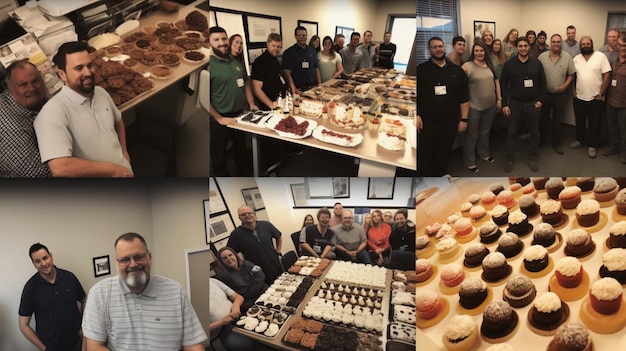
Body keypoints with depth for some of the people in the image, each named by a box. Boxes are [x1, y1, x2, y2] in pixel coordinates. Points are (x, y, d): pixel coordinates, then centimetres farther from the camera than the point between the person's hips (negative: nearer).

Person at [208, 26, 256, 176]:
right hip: (218, 121, -7)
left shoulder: (236, 63, 7)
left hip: (240, 116, 7)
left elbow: (246, 83, 19)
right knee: (218, 156, 9)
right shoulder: (209, 65, -17)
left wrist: (251, 104, 7)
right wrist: (219, 118, -20)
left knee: (242, 150, 23)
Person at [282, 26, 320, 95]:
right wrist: (295, 90, -22)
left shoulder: (312, 51, 12)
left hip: (313, 87, 5)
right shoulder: (289, 52, -5)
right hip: (299, 89, -5)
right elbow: (287, 73, -12)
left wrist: (319, 85, 5)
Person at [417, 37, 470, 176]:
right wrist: (416, 115, -13)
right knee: (423, 156, 2)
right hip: (426, 122, -2)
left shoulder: (457, 71, 8)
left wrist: (464, 119, 3)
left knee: (444, 156, 13)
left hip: (450, 122, 2)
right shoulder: (421, 70, 1)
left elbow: (464, 97, 9)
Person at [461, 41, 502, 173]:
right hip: (474, 106, -5)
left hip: (490, 105, 5)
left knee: (485, 132, 21)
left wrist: (499, 99, 8)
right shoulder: (467, 66, -11)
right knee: (472, 135, 5)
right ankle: (469, 162, 17)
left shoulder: (490, 65, 6)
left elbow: (496, 82, 11)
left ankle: (484, 154, 41)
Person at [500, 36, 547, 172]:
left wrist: (541, 100, -3)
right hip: (515, 103, -1)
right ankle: (509, 159, 18)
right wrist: (504, 104, -6)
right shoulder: (509, 64, -2)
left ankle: (533, 158, 24)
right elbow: (503, 84, -2)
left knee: (534, 132, 10)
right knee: (512, 132, 6)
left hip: (533, 104, 1)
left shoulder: (537, 63, 1)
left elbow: (542, 83, 5)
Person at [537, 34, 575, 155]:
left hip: (560, 94, 0)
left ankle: (556, 142, 23)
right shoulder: (542, 57, -4)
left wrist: (565, 85, -12)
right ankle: (541, 139, 29)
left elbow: (571, 74, 2)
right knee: (543, 118, 13)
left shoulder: (567, 57, -3)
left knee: (558, 121, 8)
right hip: (544, 93, 0)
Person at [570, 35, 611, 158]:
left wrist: (601, 93, -11)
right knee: (579, 122, 16)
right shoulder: (576, 59, 4)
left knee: (593, 124, 5)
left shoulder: (601, 56, -8)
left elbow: (607, 75, -9)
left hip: (595, 98, -3)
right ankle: (580, 140, 34)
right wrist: (574, 90, 3)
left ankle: (592, 145, 17)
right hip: (579, 97, 4)